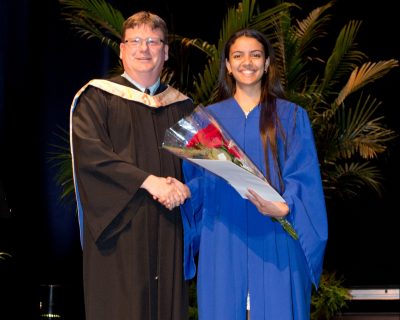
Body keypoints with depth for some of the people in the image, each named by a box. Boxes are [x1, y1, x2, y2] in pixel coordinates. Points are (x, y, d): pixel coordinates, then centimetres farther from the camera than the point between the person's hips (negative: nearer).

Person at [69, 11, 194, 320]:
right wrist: (148, 181, -18)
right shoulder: (97, 96, 2)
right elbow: (88, 151, -12)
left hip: (168, 229, 4)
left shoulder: (182, 105, 16)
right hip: (119, 226, -4)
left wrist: (182, 186, -11)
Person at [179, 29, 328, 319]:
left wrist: (284, 207, -21)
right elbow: (195, 179, 11)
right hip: (222, 240, 1)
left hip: (274, 239, -1)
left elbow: (304, 176, -2)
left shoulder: (292, 117, 6)